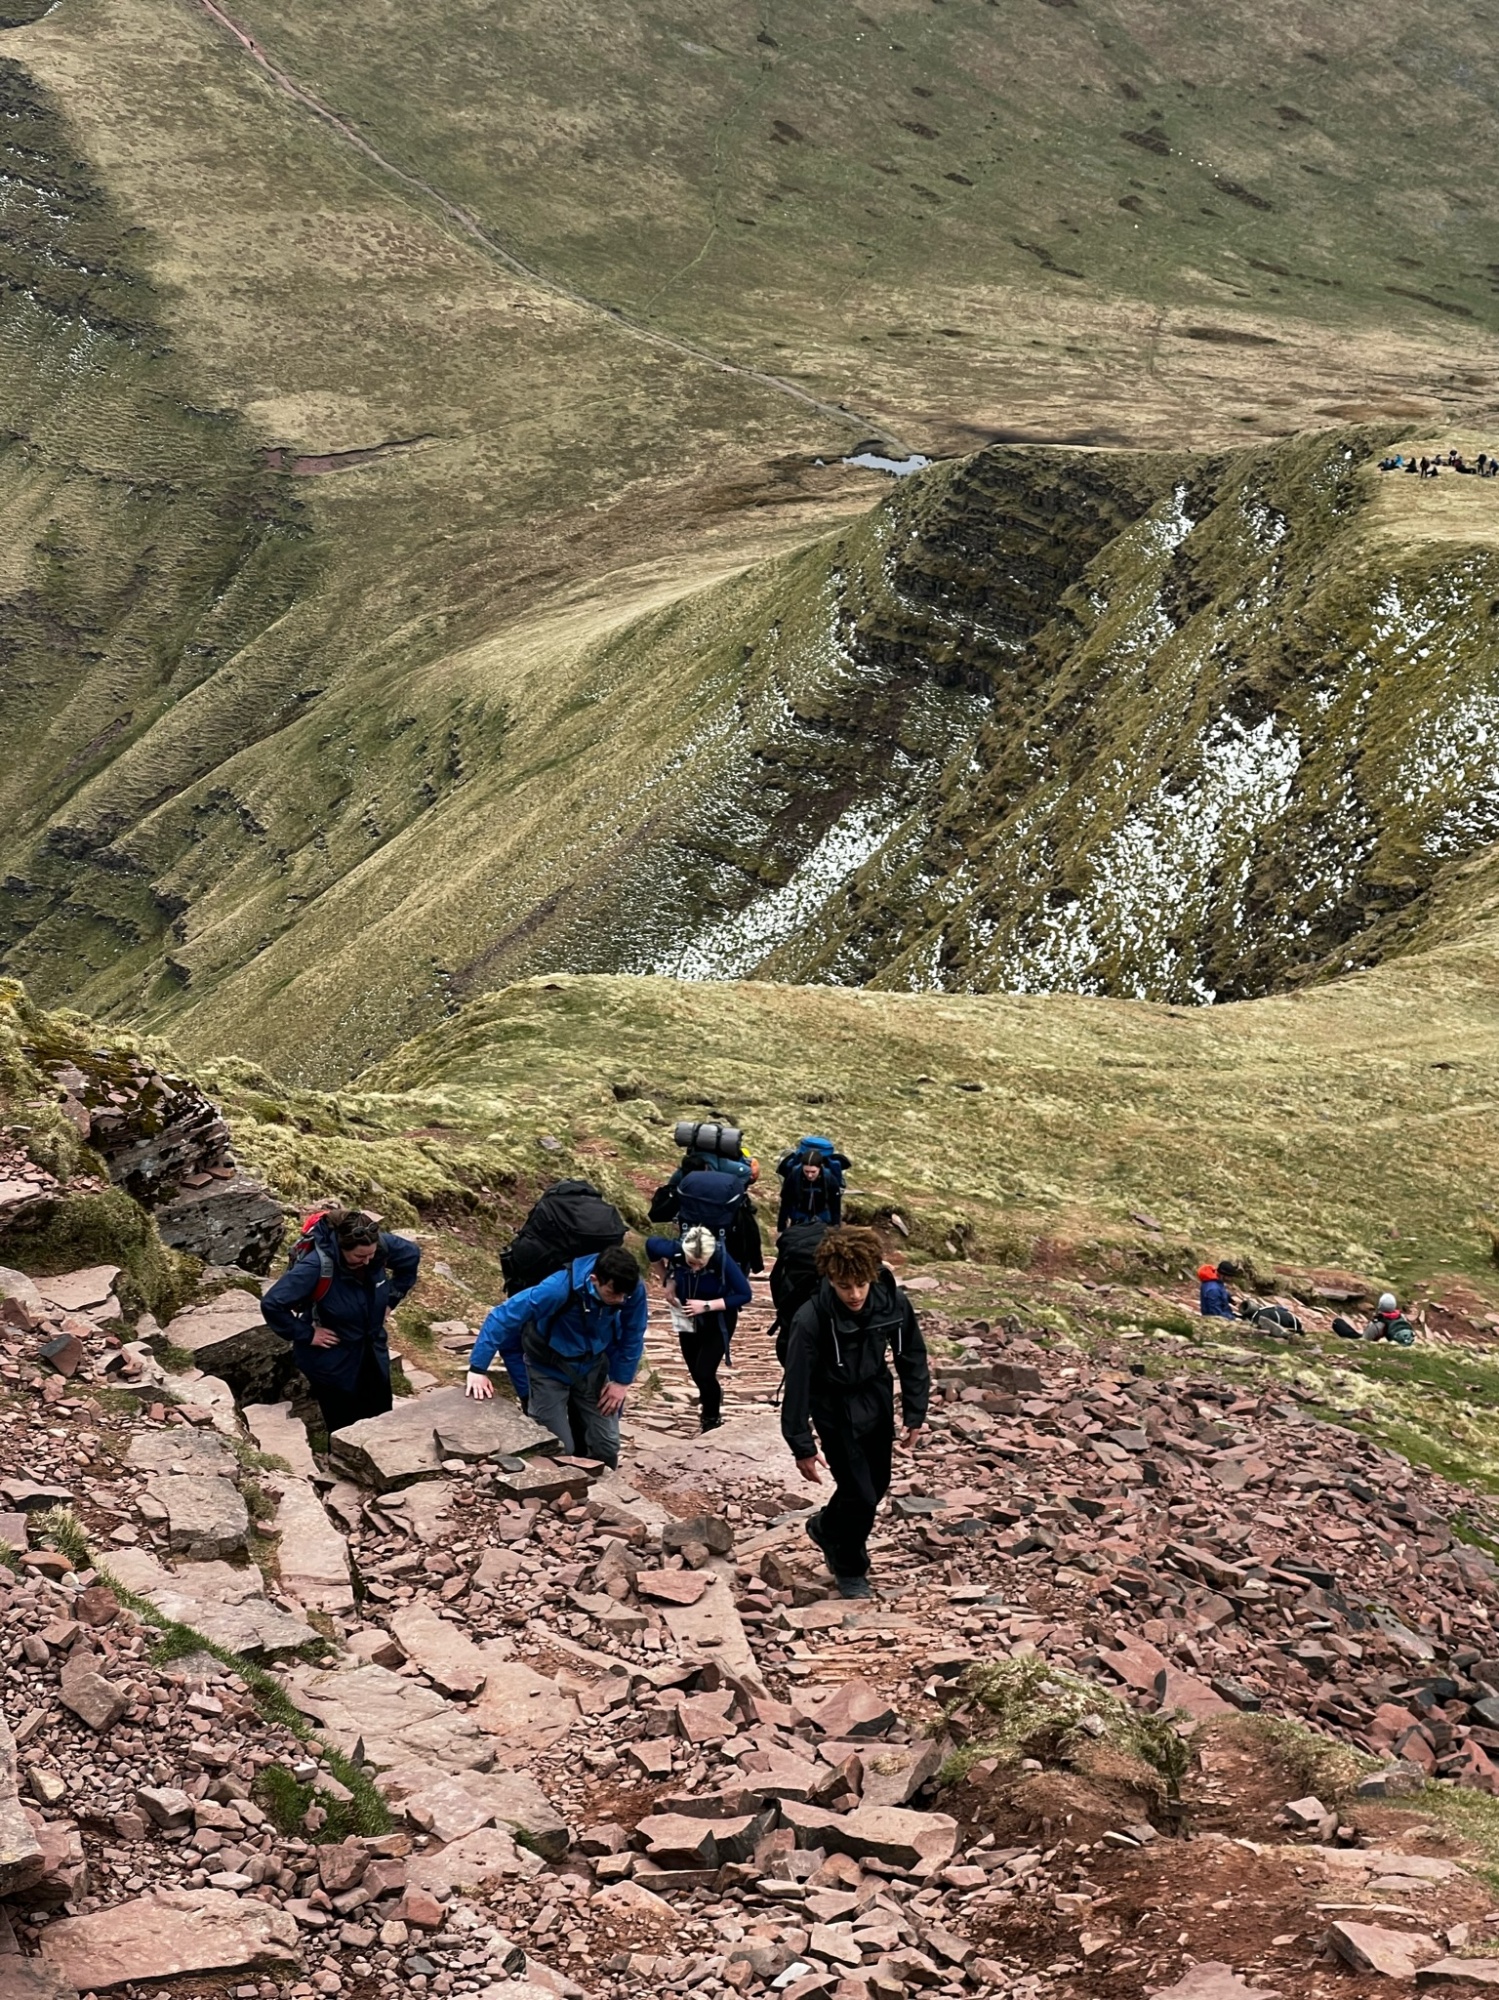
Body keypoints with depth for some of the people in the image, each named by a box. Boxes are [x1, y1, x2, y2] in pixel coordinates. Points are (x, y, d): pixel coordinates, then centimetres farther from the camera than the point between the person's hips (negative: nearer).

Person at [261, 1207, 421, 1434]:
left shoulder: (380, 1246, -18)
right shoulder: (316, 1266, -33)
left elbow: (411, 1255, 6)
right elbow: (272, 1304, -32)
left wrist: (390, 1300, 4)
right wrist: (306, 1335, -23)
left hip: (373, 1354, 5)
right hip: (333, 1362, -5)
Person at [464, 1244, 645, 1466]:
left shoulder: (634, 1290, -25)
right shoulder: (561, 1287, -36)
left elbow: (632, 1336, -6)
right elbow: (504, 1316, -30)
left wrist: (621, 1381, -3)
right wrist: (478, 1368, -30)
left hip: (593, 1365, 4)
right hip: (548, 1367, -4)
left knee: (606, 1447, 4)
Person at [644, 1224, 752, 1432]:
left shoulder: (722, 1259, -34)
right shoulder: (674, 1250, -29)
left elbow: (745, 1294, -27)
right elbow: (650, 1244, -7)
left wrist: (707, 1305, -31)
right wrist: (667, 1280, -10)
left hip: (719, 1319, -3)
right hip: (688, 1319, 3)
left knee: (704, 1372, -10)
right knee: (695, 1371, 16)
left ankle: (712, 1418, 15)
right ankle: (711, 1398, 45)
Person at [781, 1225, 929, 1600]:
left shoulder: (892, 1302, -20)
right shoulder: (811, 1320, -31)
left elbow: (912, 1356, -3)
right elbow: (797, 1384, -21)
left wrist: (915, 1413, 1)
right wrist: (802, 1447, -16)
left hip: (877, 1398, 5)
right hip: (835, 1409, -5)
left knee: (878, 1485, 18)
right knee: (860, 1494, -3)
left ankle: (827, 1527, 47)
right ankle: (850, 1569, 23)